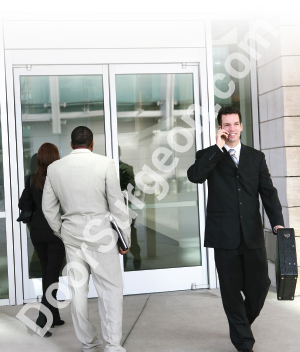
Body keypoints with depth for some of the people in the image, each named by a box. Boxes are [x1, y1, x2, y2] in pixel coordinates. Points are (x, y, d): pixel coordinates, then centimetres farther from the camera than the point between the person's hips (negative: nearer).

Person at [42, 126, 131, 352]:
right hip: (100, 232, -4)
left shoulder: (55, 168, 5)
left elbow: (49, 208, 10)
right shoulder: (104, 164, -7)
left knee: (78, 289, 11)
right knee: (110, 289, 3)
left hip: (71, 233, 4)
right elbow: (117, 205, -6)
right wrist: (125, 237, 3)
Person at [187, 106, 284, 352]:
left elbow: (268, 192, 5)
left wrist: (277, 221, -9)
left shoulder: (256, 157, 12)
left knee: (260, 285, 6)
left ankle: (241, 323, 35)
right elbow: (194, 176, -14)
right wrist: (218, 148, -13)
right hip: (225, 234, -2)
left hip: (253, 234, 2)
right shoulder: (209, 156, 6)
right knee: (231, 289, 5)